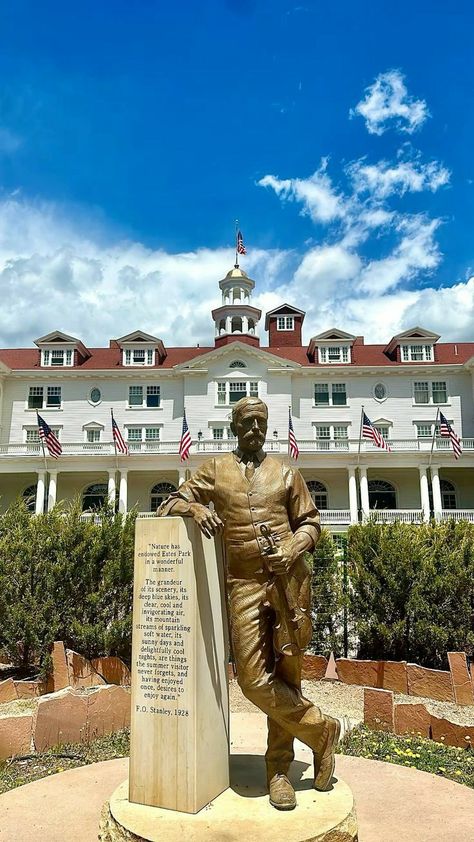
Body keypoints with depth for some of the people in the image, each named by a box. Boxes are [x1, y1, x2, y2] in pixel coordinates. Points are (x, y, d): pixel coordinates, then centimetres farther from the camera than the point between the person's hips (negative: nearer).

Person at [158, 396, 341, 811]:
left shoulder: (286, 472, 12)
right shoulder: (214, 470, 10)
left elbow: (310, 522, 13)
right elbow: (171, 503, 9)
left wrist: (292, 551, -8)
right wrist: (196, 508, -14)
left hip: (291, 580, 1)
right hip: (244, 585, 0)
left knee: (286, 674, 5)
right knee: (254, 679, -7)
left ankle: (279, 769, 24)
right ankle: (321, 729, 16)